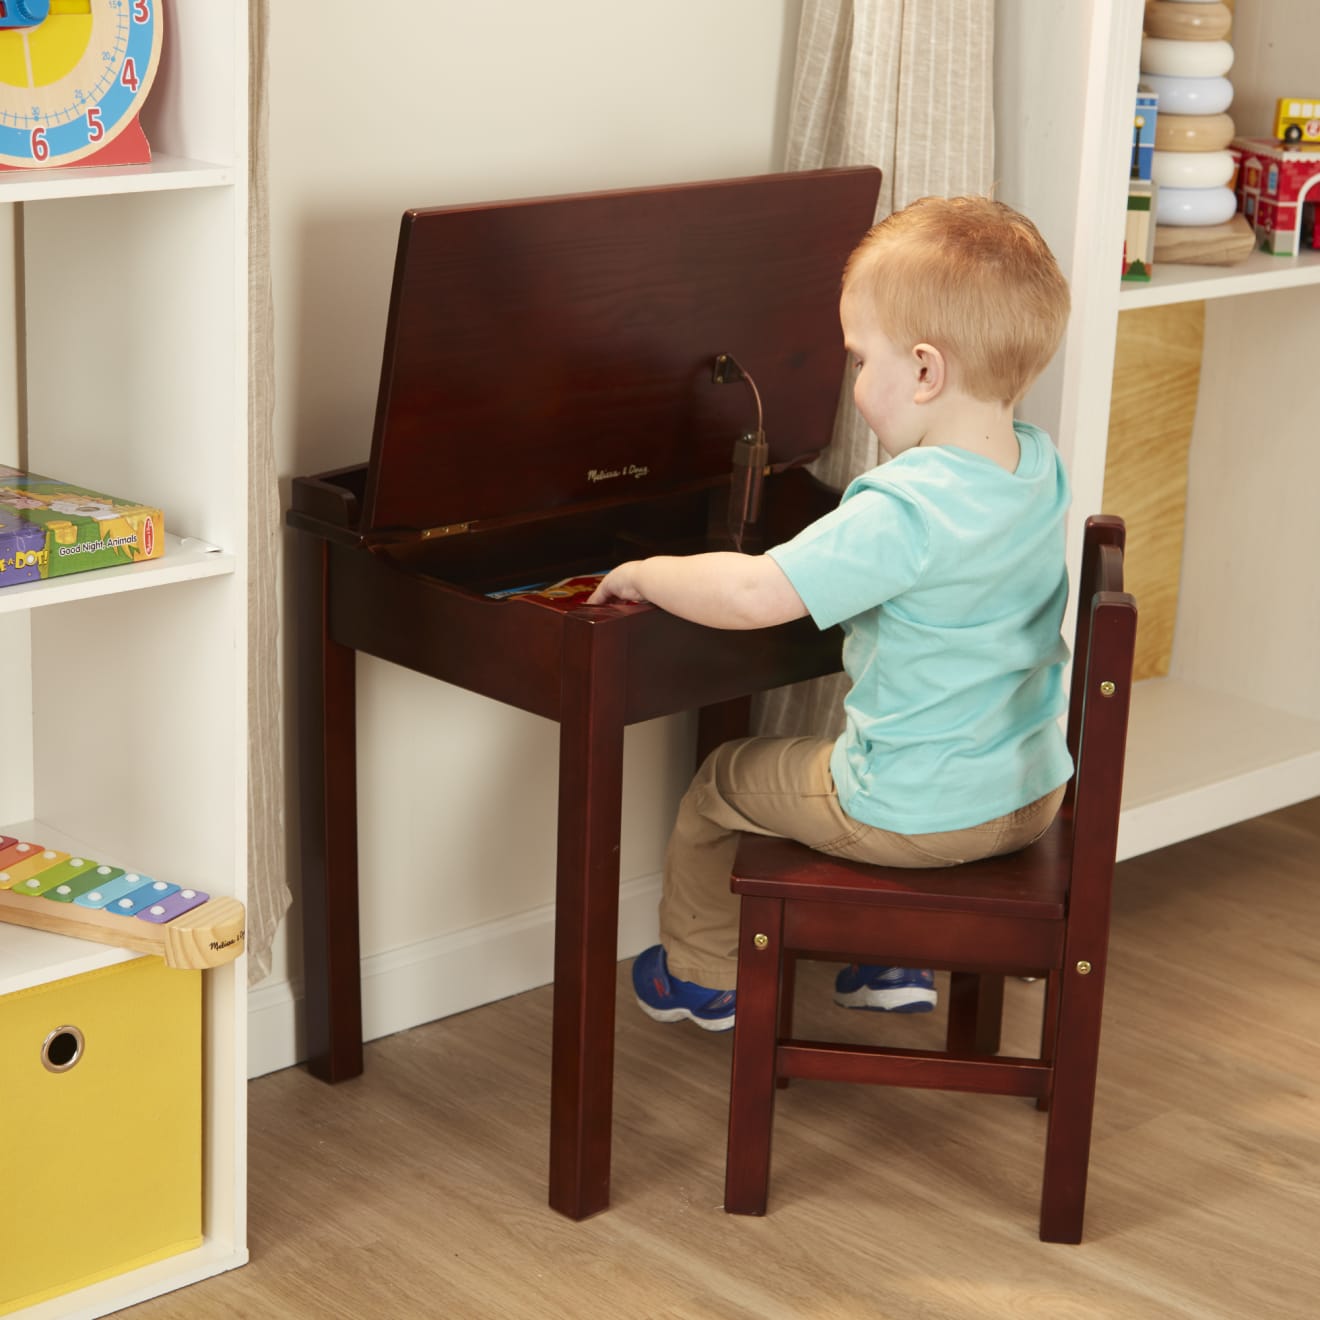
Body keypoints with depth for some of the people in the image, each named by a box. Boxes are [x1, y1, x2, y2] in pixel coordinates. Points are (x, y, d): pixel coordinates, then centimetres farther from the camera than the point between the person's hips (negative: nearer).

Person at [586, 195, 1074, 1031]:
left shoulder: (899, 513, -29)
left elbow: (753, 596, -33)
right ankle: (894, 961, 41)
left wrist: (645, 573, -16)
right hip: (1036, 792, 8)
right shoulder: (1042, 468, -4)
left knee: (721, 783, 16)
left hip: (915, 813, -7)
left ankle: (702, 976, 36)